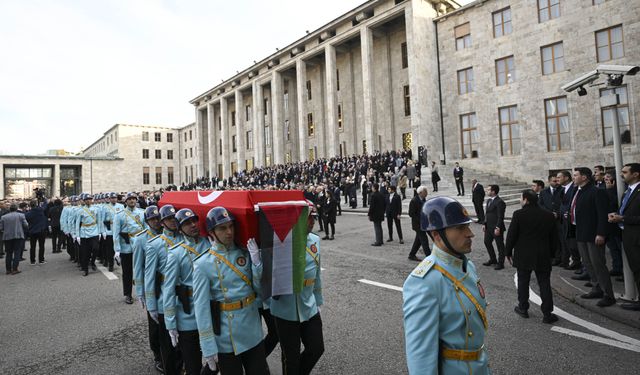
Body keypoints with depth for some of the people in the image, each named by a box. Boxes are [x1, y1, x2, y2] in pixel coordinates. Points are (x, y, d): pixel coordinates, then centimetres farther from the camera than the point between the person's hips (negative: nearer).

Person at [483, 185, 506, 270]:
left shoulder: (499, 202, -17)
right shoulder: (488, 200, 11)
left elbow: (500, 217, -19)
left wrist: (497, 228, -21)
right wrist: (484, 224, 11)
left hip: (497, 228, -9)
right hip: (488, 227, 9)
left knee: (500, 245, 5)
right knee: (487, 242, 17)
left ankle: (500, 263, 17)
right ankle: (493, 260, 33)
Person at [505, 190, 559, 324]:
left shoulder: (519, 214, -12)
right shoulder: (549, 215, 1)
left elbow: (511, 235, -10)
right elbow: (554, 237, 8)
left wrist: (508, 252, 2)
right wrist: (551, 253, 19)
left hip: (523, 256, -3)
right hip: (543, 257, 3)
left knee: (523, 282, 11)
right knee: (544, 284, 8)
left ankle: (523, 308, 22)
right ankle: (547, 314, 11)